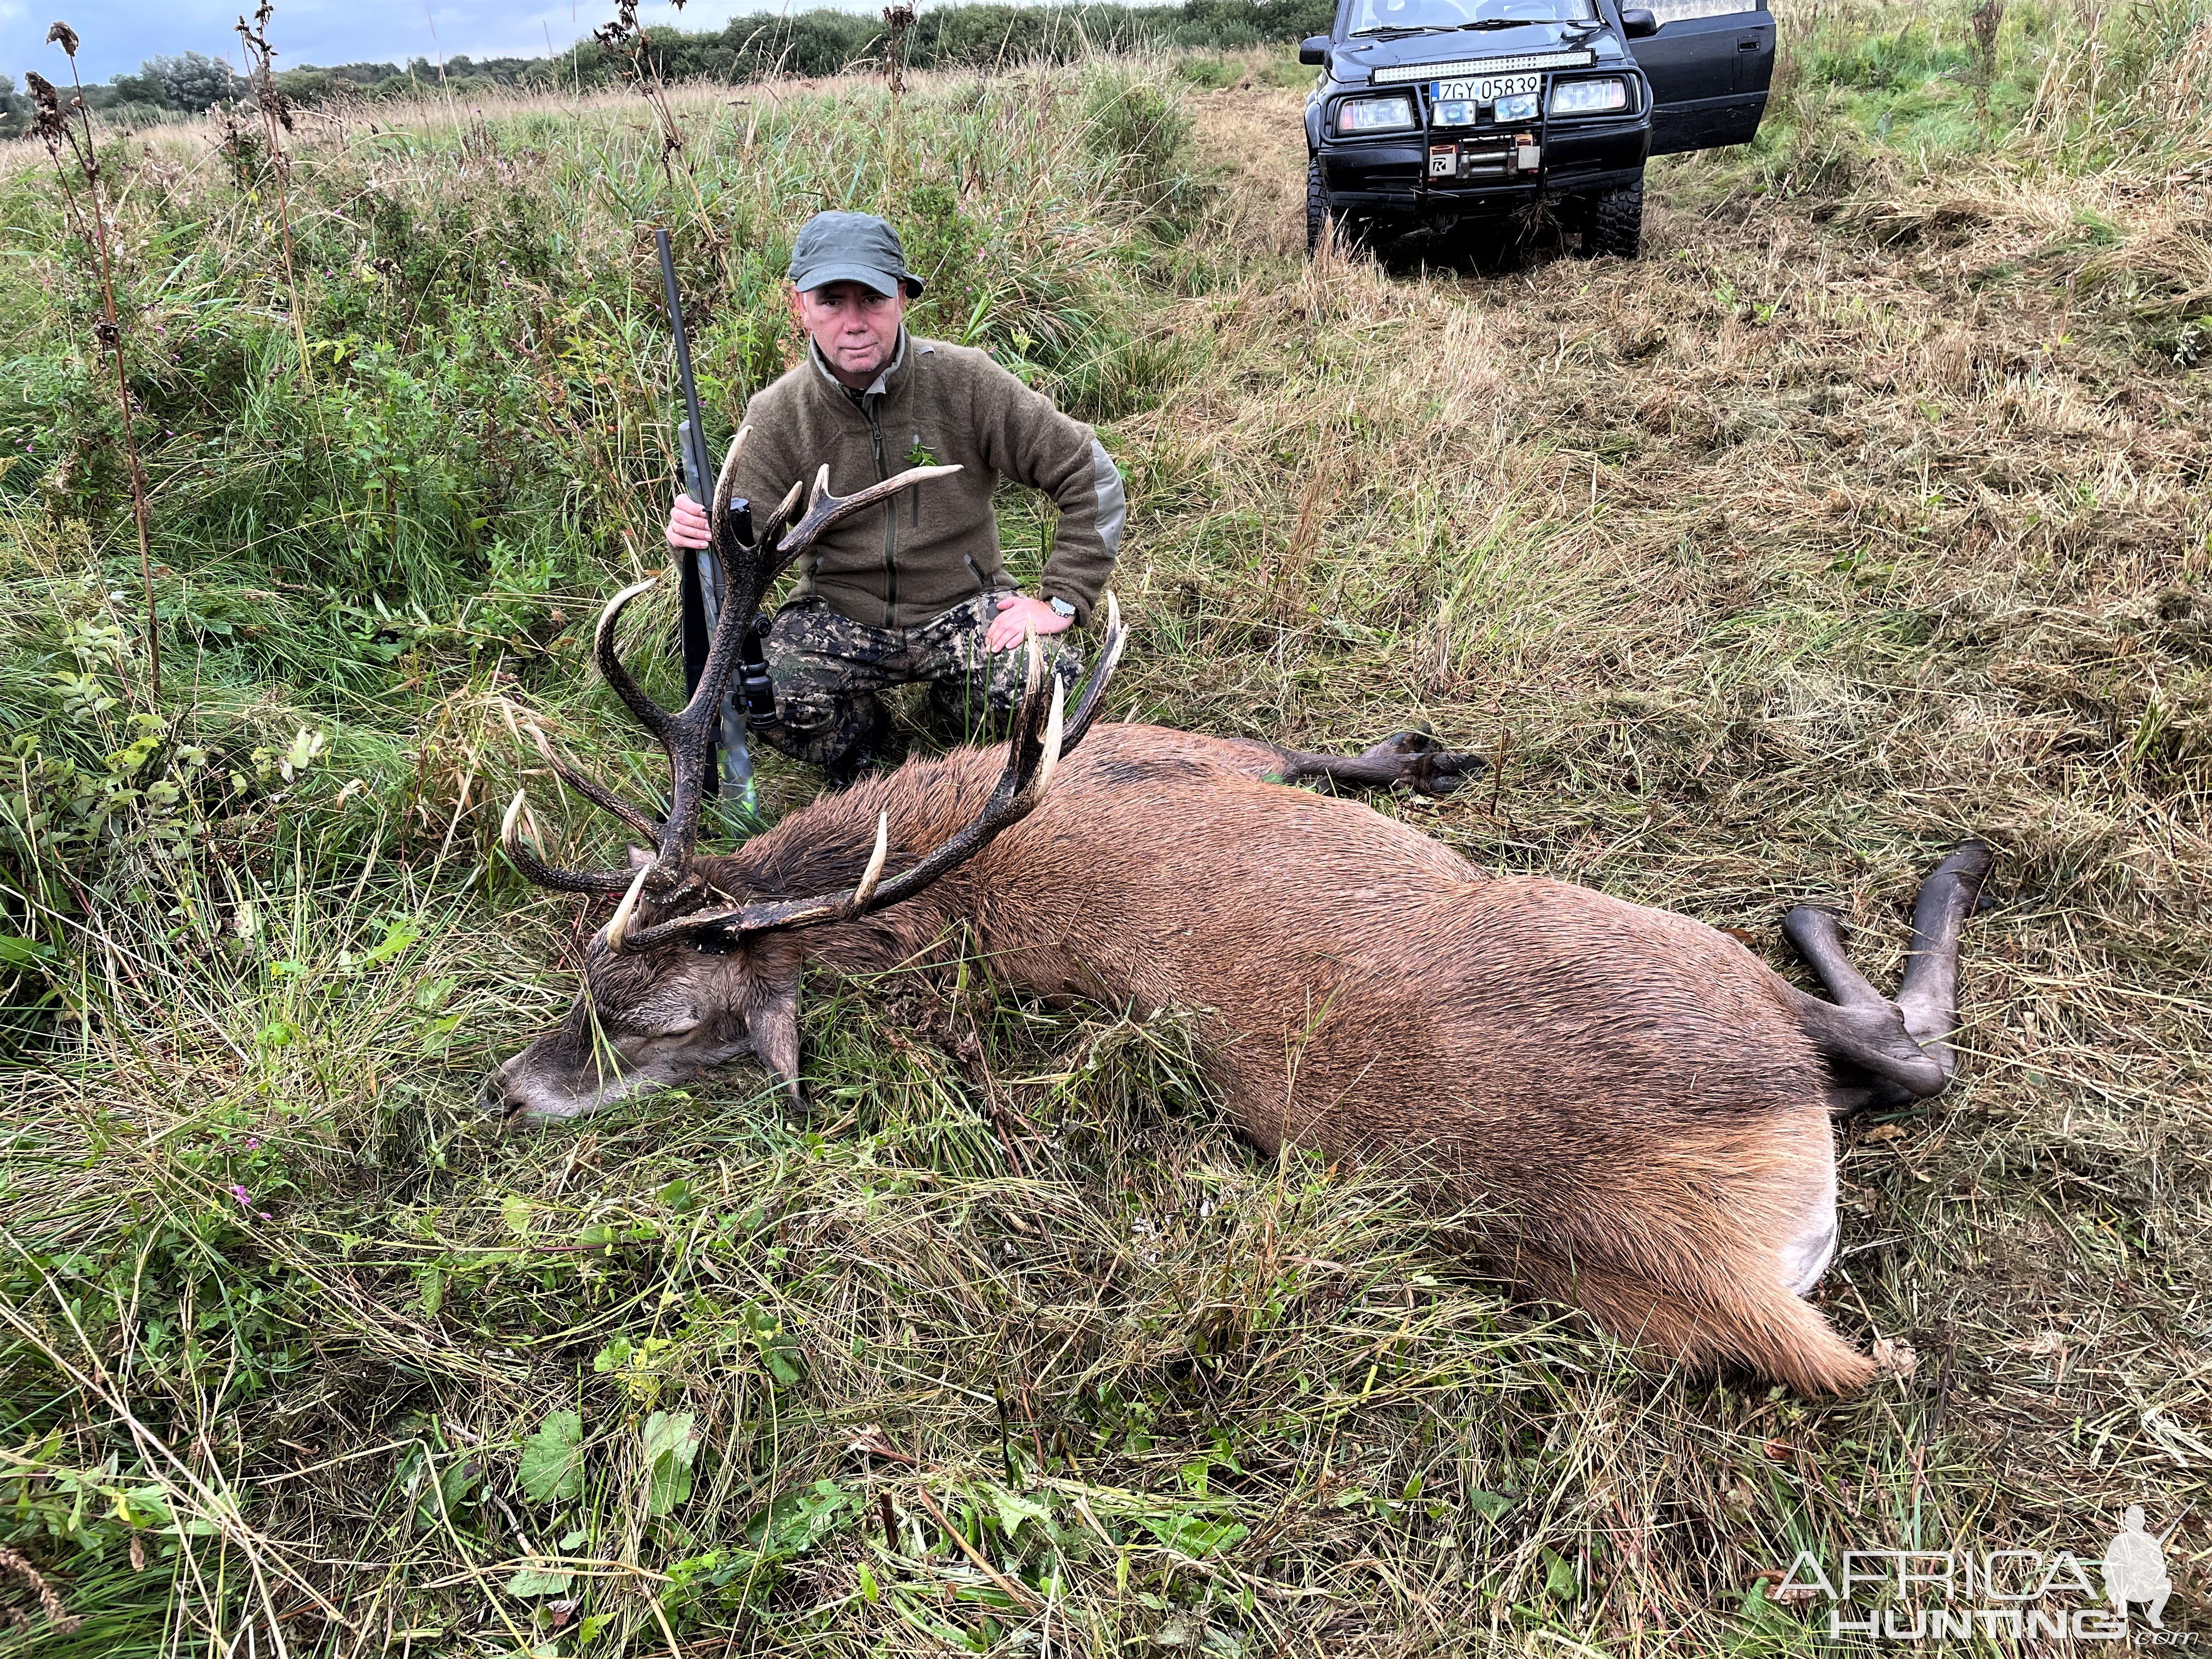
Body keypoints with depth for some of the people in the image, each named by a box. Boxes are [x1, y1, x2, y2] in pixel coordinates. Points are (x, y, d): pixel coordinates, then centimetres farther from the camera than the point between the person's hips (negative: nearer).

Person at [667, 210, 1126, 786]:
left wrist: (1061, 600, -13)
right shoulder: (775, 417, -7)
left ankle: (955, 708, 9)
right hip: (838, 619, 1)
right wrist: (703, 539, -29)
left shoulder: (966, 381, -12)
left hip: (963, 608, 0)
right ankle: (861, 729, 8)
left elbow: (1091, 474, -8)